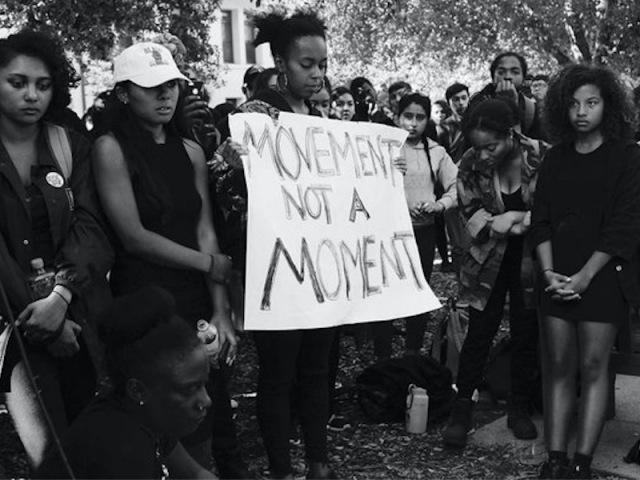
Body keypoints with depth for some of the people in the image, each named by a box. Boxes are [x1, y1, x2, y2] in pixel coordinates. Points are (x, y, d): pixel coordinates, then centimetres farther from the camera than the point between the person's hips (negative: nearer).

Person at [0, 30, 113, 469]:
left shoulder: (73, 147, 6)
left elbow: (91, 228, -4)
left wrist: (60, 296, -19)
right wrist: (37, 313, -14)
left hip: (78, 313, 2)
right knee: (50, 450, -3)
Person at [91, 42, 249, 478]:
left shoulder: (190, 152, 9)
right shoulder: (111, 149, -7)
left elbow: (205, 232, 3)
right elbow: (133, 236, -12)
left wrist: (221, 310, -4)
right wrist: (210, 264, -9)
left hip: (196, 301, 5)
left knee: (215, 420, 7)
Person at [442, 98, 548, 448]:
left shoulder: (542, 157, -18)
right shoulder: (470, 165, -11)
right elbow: (471, 216, -7)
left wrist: (509, 220, -21)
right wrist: (521, 217, -20)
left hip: (530, 259, 0)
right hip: (488, 260, 1)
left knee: (526, 334, 8)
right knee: (480, 331, 2)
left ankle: (519, 408, 24)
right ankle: (462, 409, 10)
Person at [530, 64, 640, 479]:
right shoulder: (556, 157, 11)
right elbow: (541, 219, 8)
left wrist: (585, 276, -13)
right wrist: (549, 271, -6)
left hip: (602, 274, -4)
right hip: (558, 278, 4)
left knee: (593, 366, -3)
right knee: (558, 366, 2)